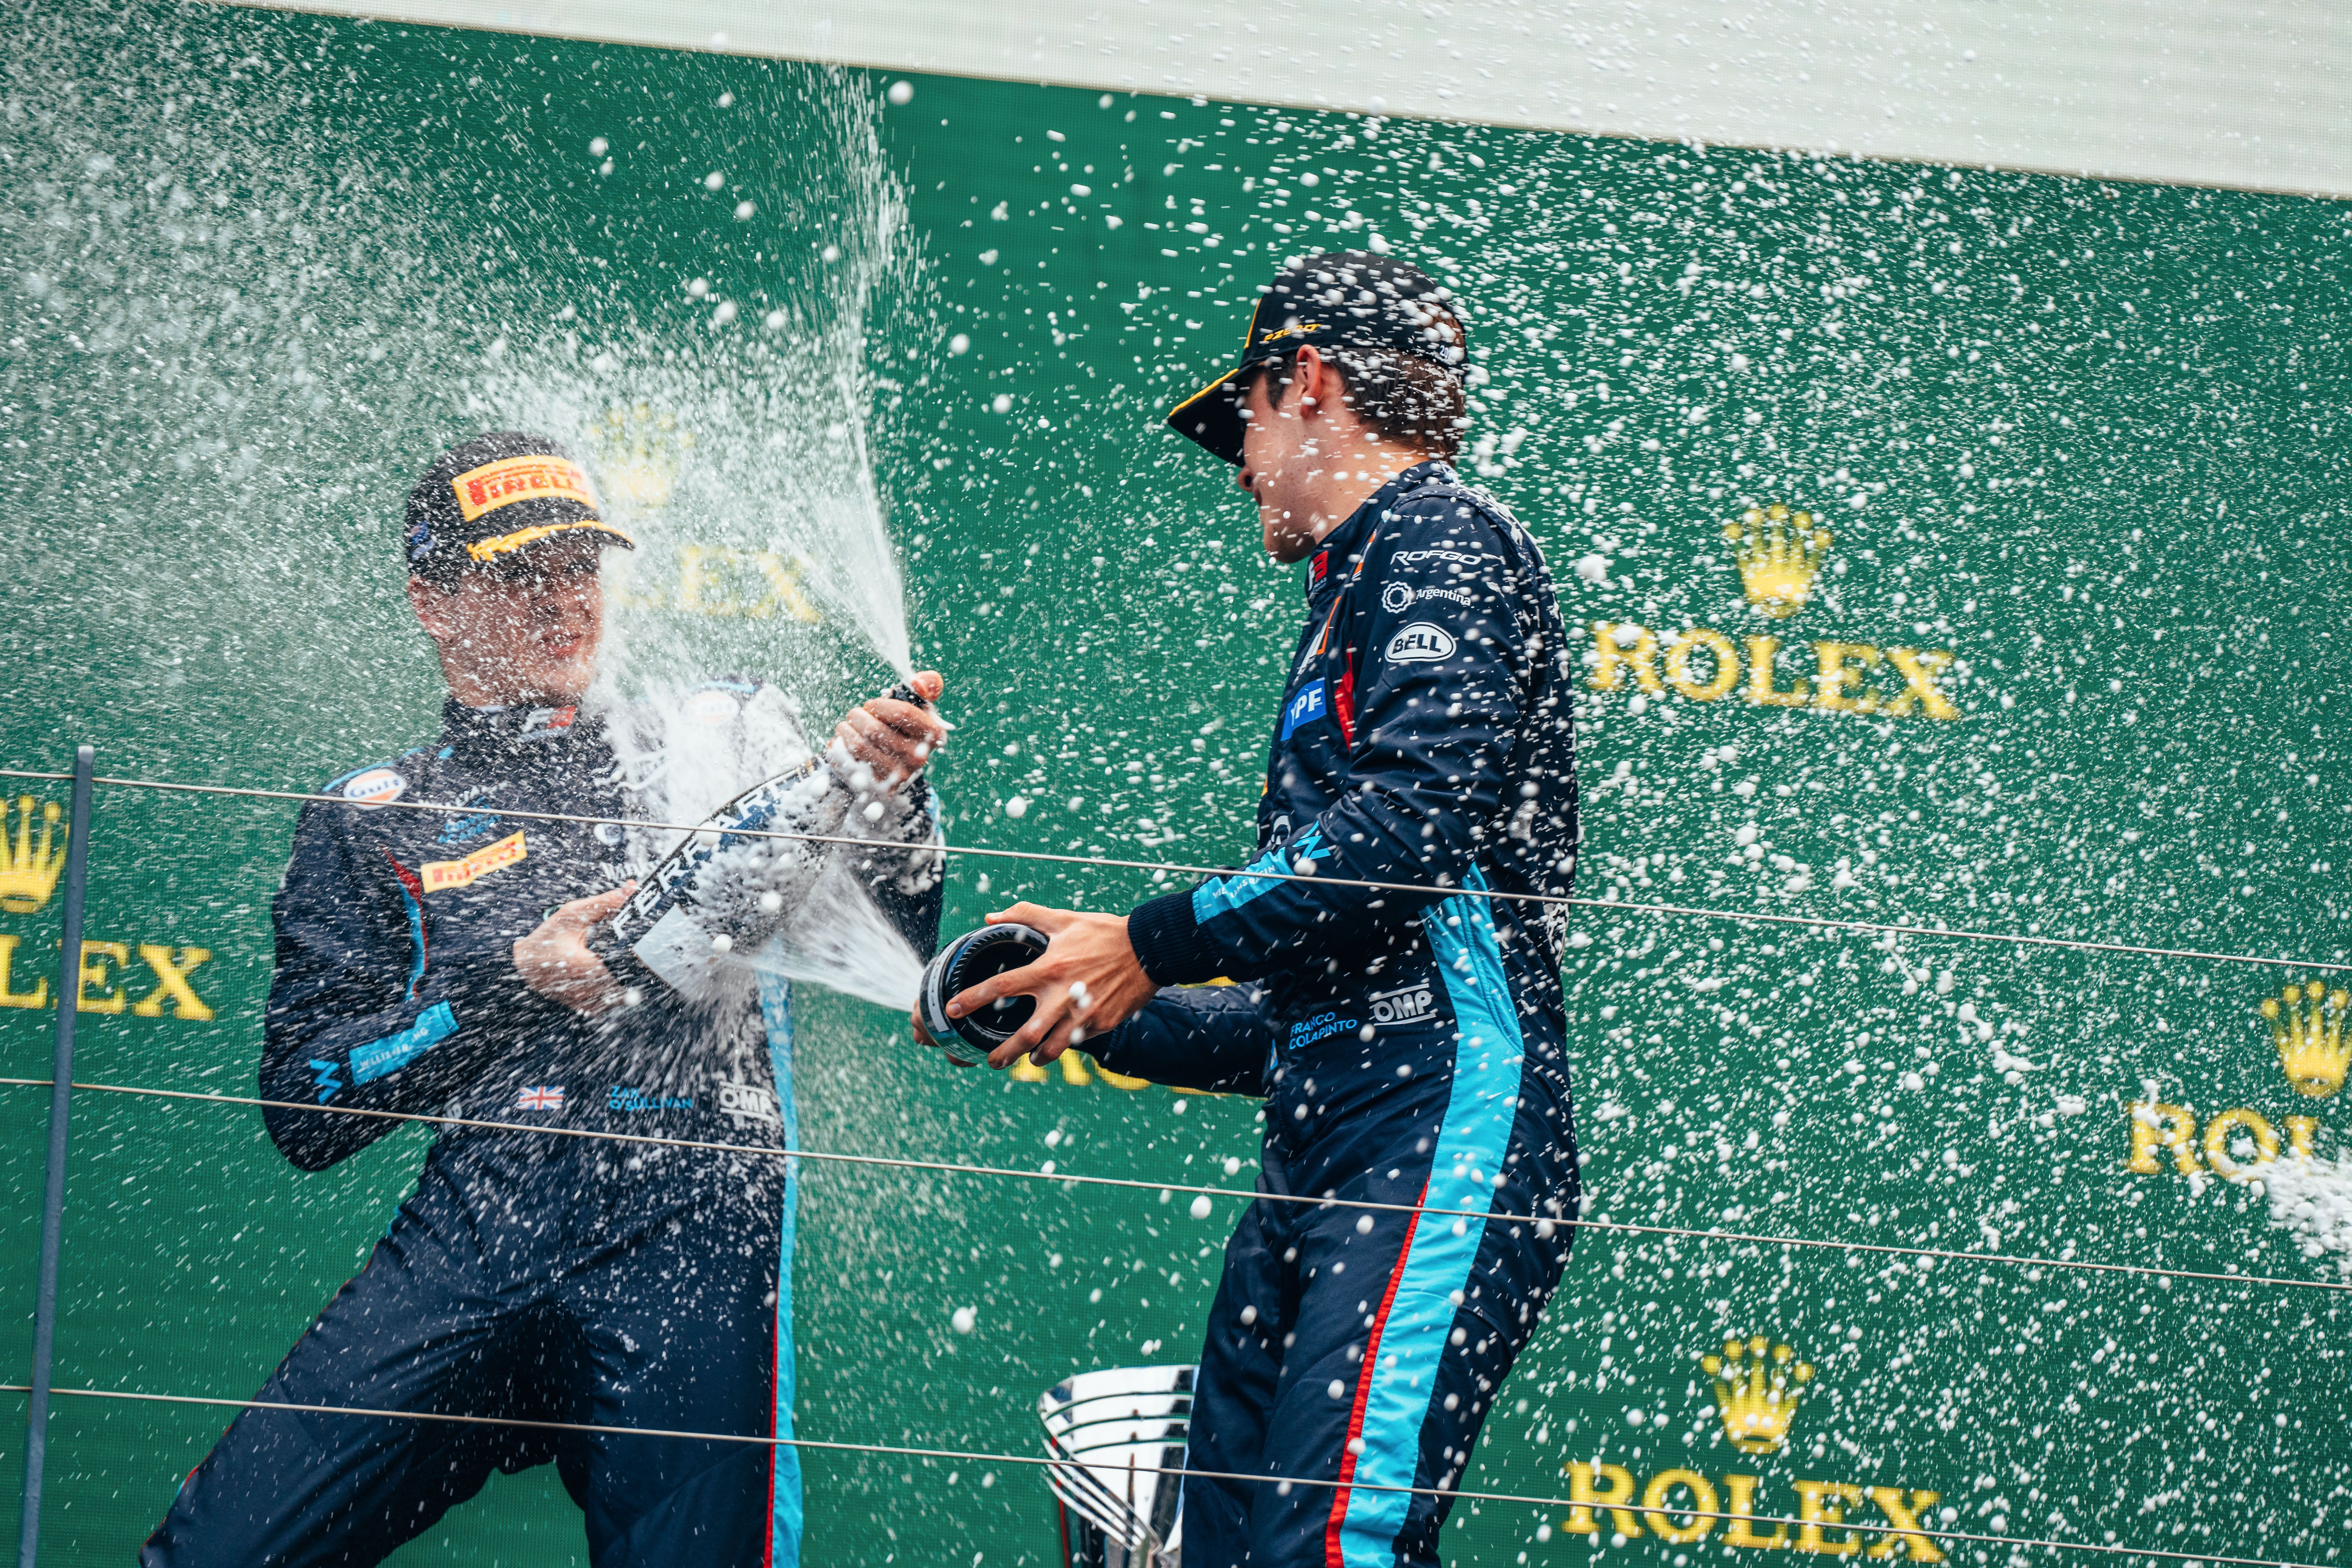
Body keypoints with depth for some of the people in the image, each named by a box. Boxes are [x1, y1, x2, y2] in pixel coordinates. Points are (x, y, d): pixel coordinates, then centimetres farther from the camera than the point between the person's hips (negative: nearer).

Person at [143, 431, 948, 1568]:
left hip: (693, 1230, -1)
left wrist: (882, 799, -10)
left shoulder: (721, 740, 19)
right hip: (468, 1235, 1)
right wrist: (509, 985, -4)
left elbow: (896, 954, 10)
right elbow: (303, 1110, 9)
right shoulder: (370, 823, 18)